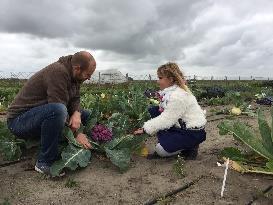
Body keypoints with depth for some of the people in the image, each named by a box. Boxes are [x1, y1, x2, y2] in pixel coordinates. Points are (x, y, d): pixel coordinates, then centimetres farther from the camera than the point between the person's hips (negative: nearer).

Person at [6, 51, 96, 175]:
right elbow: (58, 108, -29)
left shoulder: (74, 75, 2)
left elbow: (75, 99, 3)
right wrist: (75, 134, -21)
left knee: (86, 115, 3)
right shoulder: (58, 72, -27)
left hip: (43, 114, 9)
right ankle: (44, 162, -22)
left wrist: (77, 113, -20)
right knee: (57, 110, -39)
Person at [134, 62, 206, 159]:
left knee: (161, 149, -19)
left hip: (193, 132, -9)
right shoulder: (170, 91, 1)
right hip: (180, 126, 9)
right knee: (152, 111, 1)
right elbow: (166, 114, 1)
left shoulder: (178, 96, -26)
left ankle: (190, 147, 5)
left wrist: (144, 129, -18)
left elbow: (166, 120, -25)